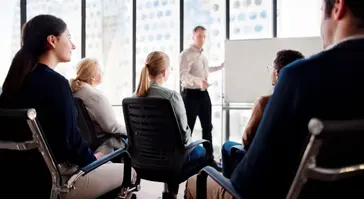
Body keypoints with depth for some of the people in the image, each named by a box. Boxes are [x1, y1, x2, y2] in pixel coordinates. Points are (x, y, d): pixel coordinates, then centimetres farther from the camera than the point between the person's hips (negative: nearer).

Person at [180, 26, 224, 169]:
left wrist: (220, 67, 39)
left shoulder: (203, 55, 16)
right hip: (191, 94, -8)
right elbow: (183, 74, -24)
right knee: (188, 128, -1)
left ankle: (209, 159, 23)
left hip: (203, 94, 8)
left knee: (207, 127, 12)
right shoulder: (186, 54, -11)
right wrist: (199, 81, -40)